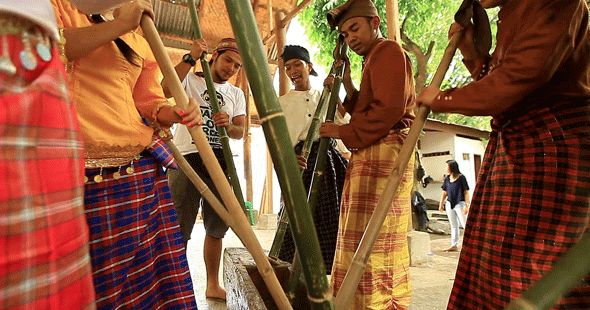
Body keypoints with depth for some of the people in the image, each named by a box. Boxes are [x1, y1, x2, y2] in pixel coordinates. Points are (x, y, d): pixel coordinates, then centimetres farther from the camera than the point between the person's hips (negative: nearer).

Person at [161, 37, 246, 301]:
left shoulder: (237, 94, 18)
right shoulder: (190, 79, 8)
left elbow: (240, 132, 8)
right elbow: (164, 89, -14)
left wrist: (228, 125, -14)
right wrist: (190, 58, -15)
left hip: (220, 162, 4)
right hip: (187, 160, -4)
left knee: (216, 228, 10)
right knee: (179, 230, -2)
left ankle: (213, 285, 24)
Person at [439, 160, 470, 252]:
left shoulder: (461, 177, -8)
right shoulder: (447, 178, 8)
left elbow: (466, 192, -8)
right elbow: (444, 192, 14)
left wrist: (466, 205, -13)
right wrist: (441, 204, 15)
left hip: (460, 204, -6)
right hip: (449, 204, 6)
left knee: (465, 224, -5)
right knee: (453, 226, 11)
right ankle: (454, 245, 17)